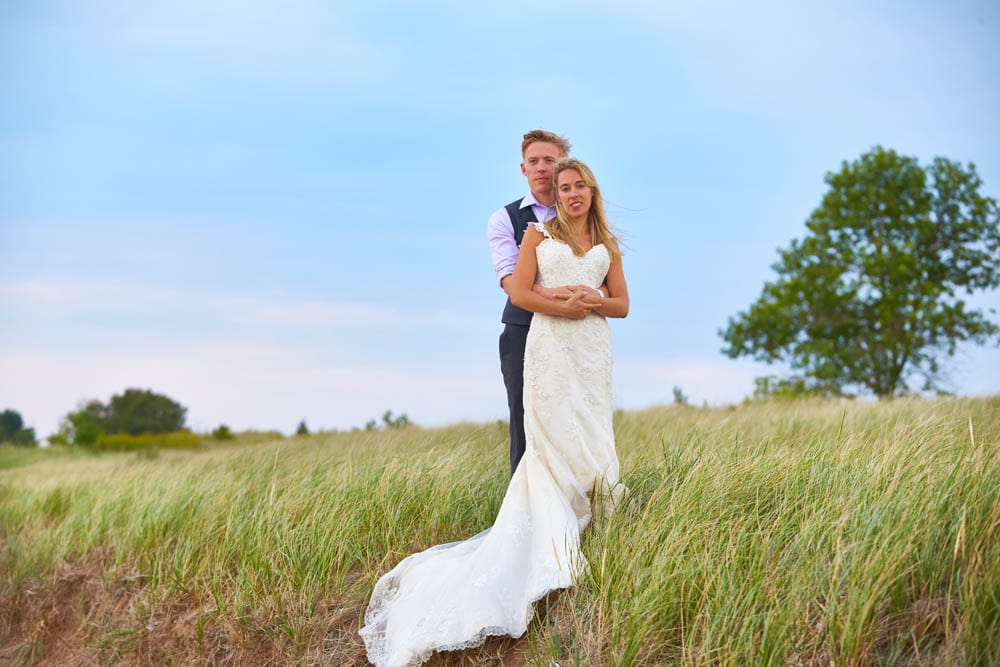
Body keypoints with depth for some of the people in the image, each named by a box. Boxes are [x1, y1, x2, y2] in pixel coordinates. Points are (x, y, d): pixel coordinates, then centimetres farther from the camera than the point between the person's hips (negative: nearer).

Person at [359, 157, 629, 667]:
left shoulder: (607, 245, 15)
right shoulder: (538, 235, 6)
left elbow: (621, 303, 14)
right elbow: (519, 293, -2)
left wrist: (594, 302, -7)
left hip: (593, 350, 3)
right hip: (549, 346, -3)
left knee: (588, 441, 1)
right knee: (553, 438, -6)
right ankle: (558, 543, -4)